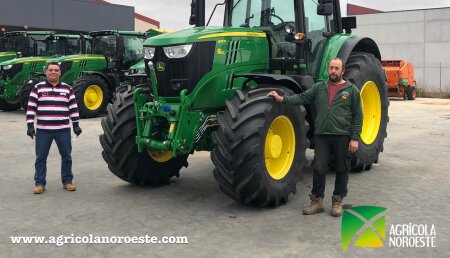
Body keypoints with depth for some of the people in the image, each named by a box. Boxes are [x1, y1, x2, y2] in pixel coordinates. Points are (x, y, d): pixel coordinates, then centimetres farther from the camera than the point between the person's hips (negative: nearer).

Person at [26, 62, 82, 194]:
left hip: (63, 130, 1)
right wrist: (30, 125, -6)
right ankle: (39, 183, 16)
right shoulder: (38, 88, 2)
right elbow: (31, 108, 0)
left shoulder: (67, 88, 6)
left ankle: (67, 181, 20)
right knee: (41, 157, 5)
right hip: (43, 130, -1)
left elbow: (73, 108, 7)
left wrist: (76, 124, 3)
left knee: (66, 156, 7)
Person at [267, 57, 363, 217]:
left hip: (343, 137, -1)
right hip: (322, 136, 2)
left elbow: (357, 116, -1)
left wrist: (355, 138, -7)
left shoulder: (351, 90, 1)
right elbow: (302, 98, 2)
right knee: (319, 169, 1)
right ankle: (317, 201, 15)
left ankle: (338, 201, 23)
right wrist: (282, 99, -11)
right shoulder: (319, 87, 9)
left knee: (342, 170, 8)